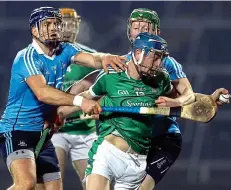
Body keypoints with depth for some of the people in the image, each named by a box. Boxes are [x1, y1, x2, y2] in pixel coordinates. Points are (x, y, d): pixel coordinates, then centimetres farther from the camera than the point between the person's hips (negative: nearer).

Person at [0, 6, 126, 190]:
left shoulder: (64, 51, 5)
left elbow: (92, 59, -14)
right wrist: (78, 101, -45)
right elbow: (42, 92, -33)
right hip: (17, 129, -8)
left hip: (43, 133, 8)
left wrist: (104, 58, -38)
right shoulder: (27, 58, -16)